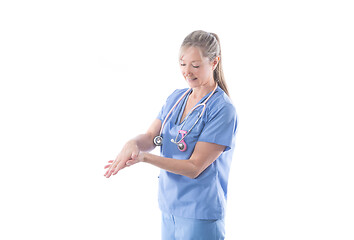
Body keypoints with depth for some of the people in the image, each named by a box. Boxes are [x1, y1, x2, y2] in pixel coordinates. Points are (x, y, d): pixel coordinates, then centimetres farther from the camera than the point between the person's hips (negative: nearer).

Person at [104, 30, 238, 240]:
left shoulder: (223, 110, -16)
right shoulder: (175, 98, 7)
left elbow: (194, 167, -18)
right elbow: (151, 136, 2)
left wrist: (144, 157, -25)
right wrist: (133, 144, -22)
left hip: (200, 213, -6)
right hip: (169, 206, 6)